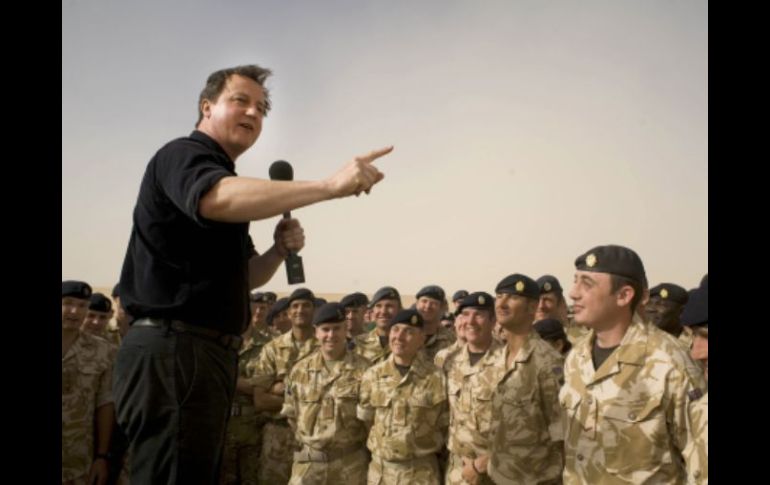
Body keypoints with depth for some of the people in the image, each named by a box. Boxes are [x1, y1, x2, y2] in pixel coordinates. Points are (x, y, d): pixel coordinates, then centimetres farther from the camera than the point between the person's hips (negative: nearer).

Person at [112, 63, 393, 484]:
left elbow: (243, 276, 25)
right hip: (175, 350, -10)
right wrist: (330, 185, -40)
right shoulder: (183, 155, -7)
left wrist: (280, 250, 4)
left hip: (209, 353, 10)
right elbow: (219, 199, -34)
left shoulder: (227, 181, 23)